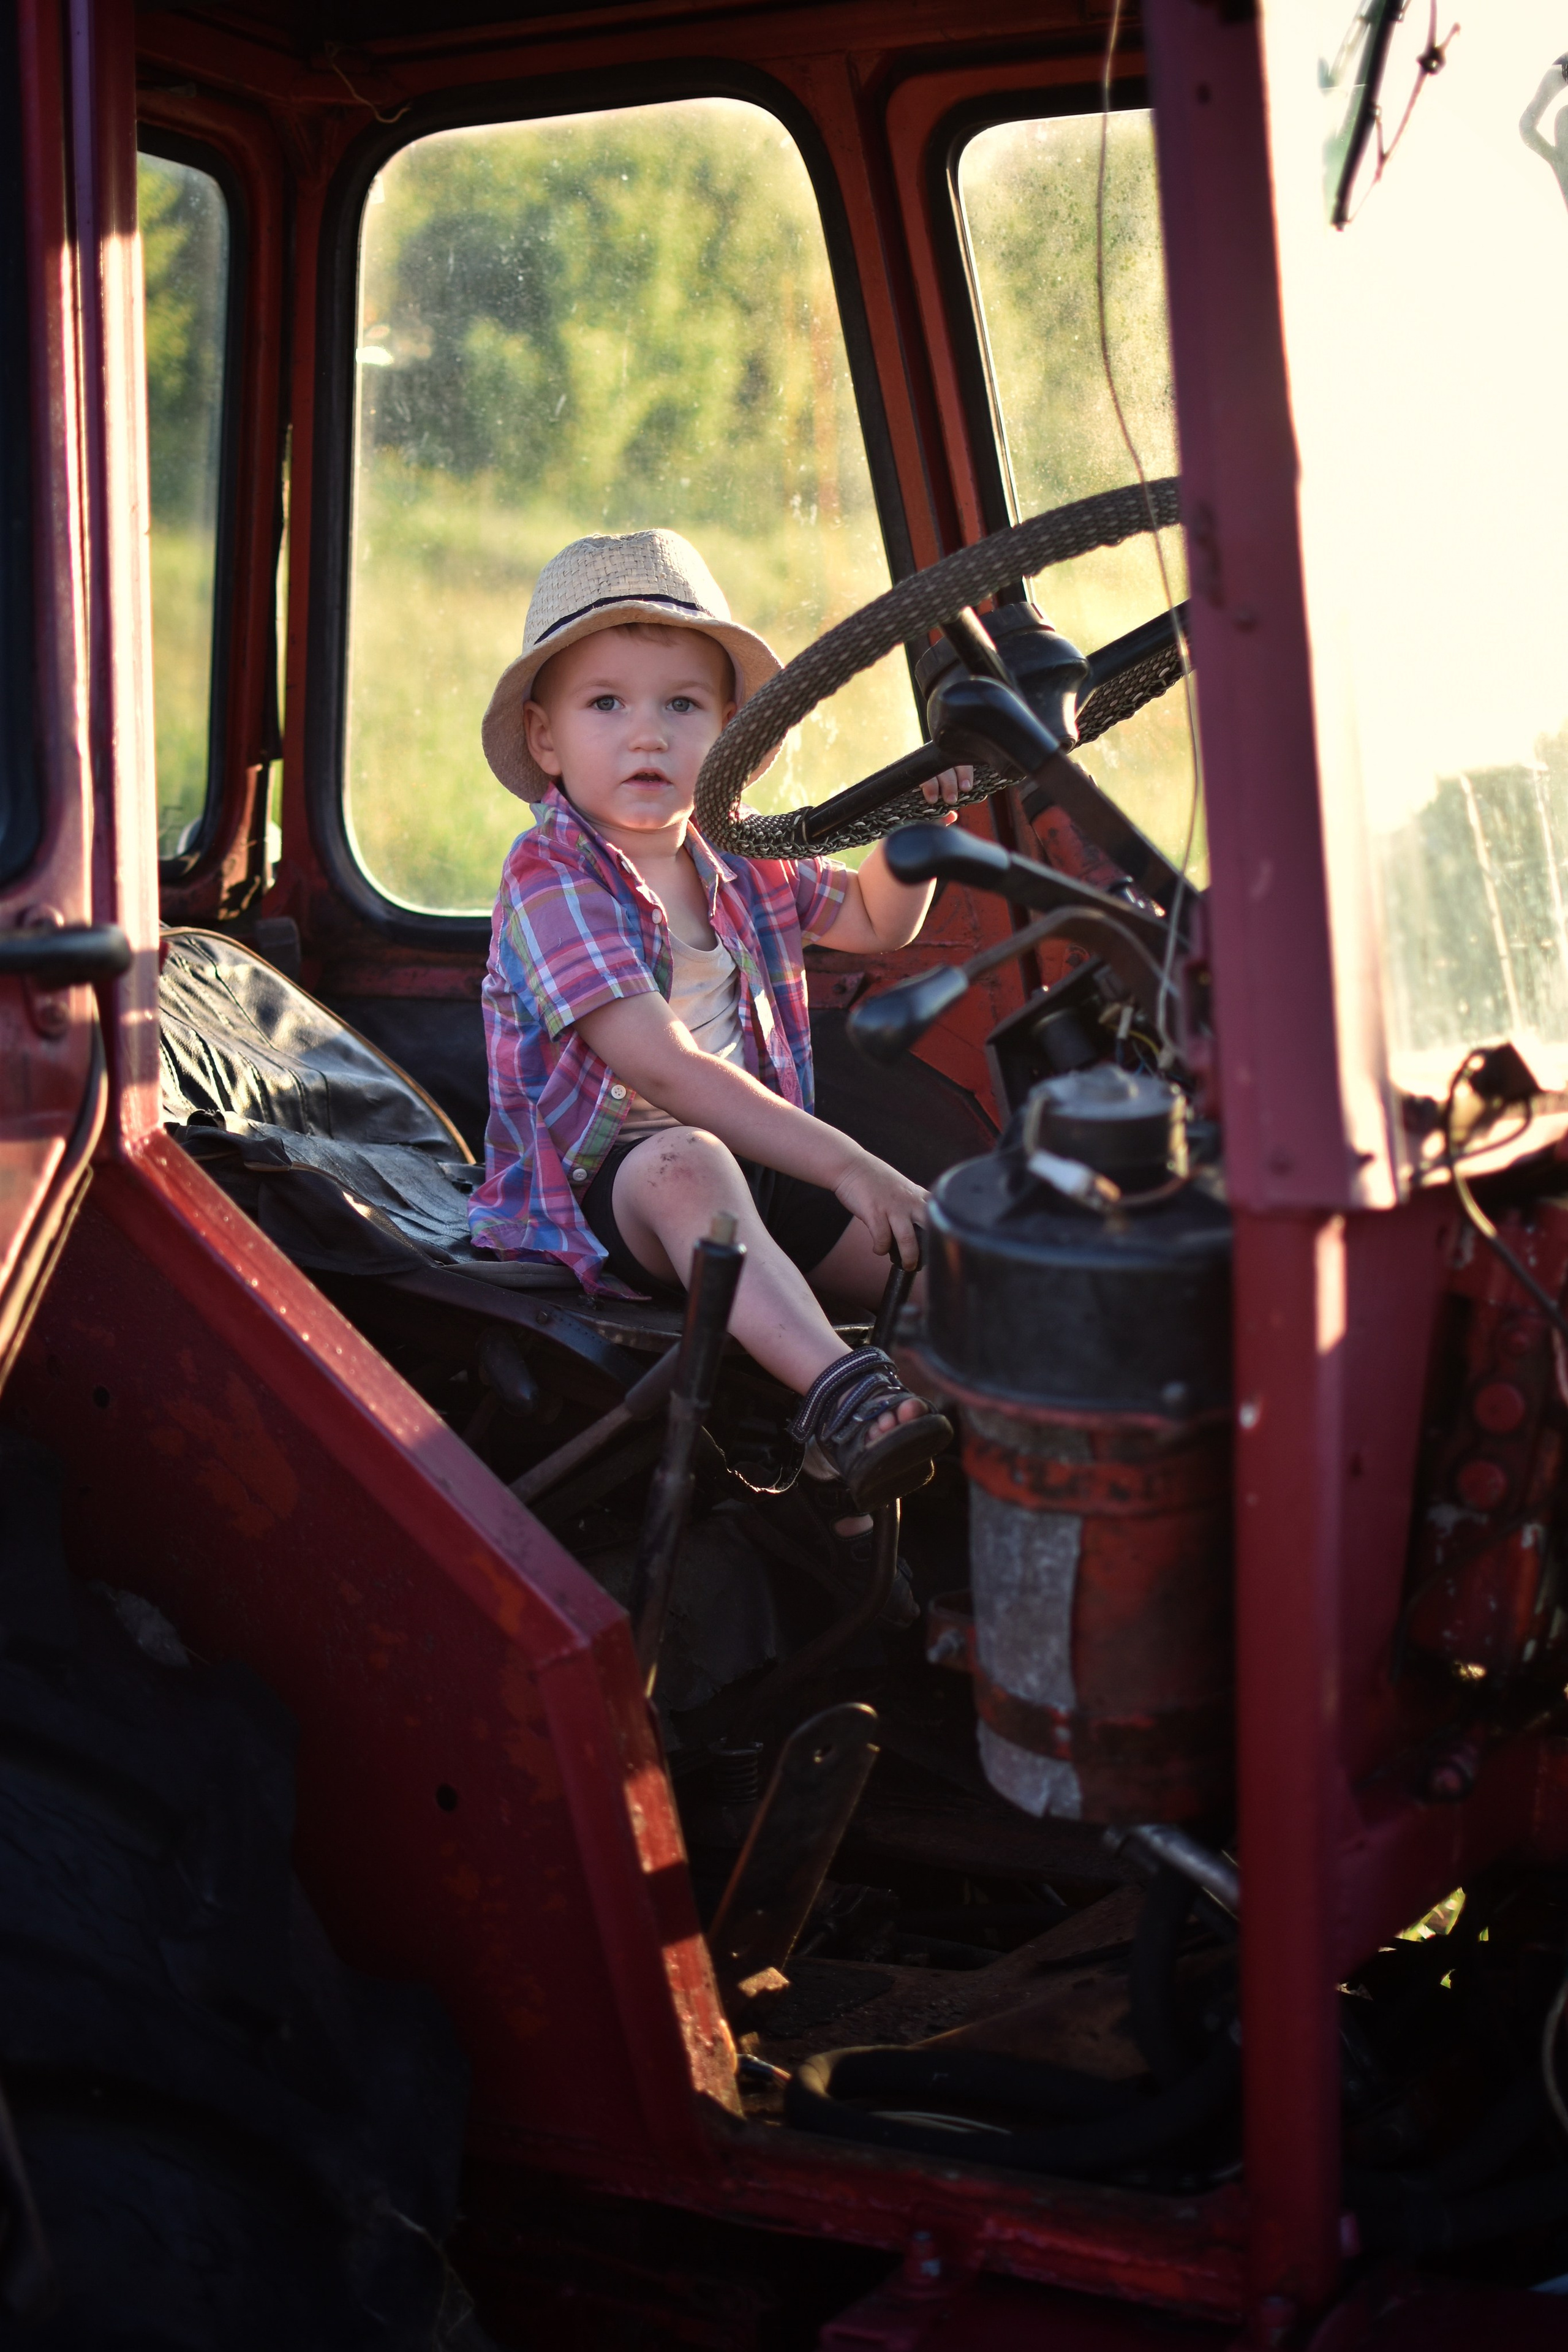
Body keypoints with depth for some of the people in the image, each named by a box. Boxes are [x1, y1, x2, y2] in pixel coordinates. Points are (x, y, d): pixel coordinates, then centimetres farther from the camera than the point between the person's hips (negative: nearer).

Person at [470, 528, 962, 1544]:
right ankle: (841, 1393, -54)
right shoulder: (551, 884, -15)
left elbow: (876, 920, 29)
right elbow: (667, 1073, -26)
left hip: (750, 1173, 8)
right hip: (589, 1199, -7)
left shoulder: (739, 864, 10)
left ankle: (853, 1474, -10)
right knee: (685, 1162, -41)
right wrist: (846, 1164, -32)